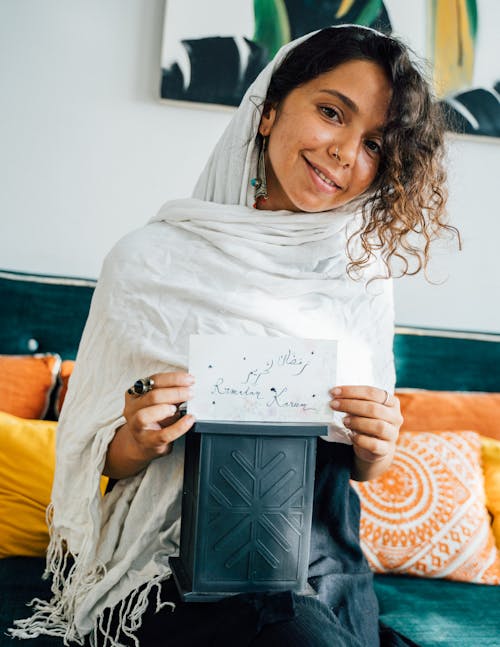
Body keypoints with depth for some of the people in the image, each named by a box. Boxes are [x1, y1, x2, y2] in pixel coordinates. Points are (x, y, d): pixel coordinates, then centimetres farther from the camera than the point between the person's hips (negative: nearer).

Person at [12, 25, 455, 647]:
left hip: (329, 567, 4)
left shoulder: (364, 280, 5)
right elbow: (101, 457, -1)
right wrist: (139, 442, -22)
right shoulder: (151, 259, -6)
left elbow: (365, 467, 12)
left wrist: (378, 450, -10)